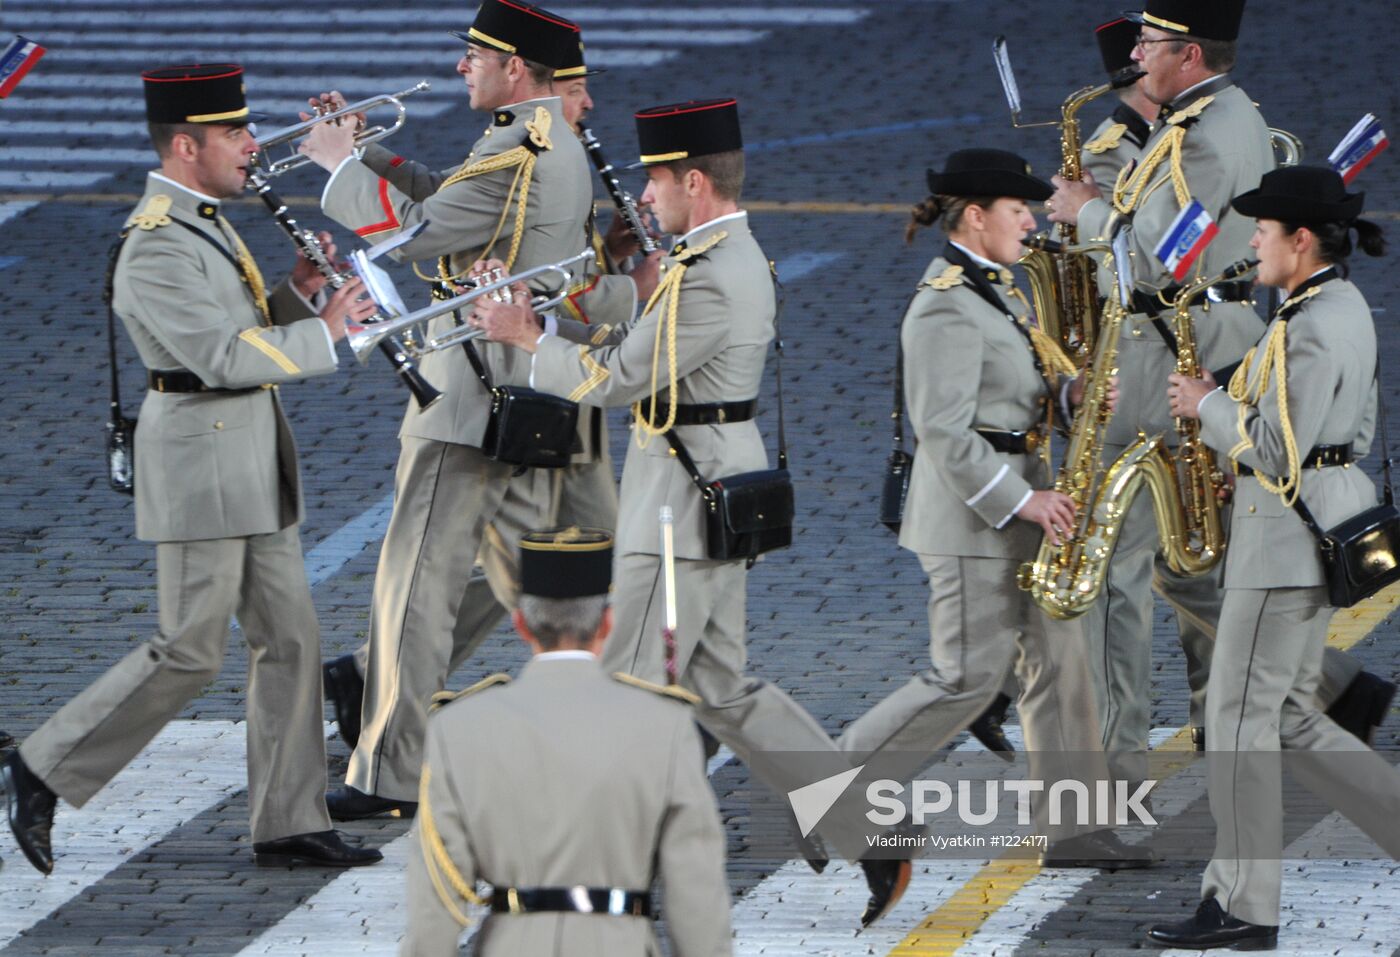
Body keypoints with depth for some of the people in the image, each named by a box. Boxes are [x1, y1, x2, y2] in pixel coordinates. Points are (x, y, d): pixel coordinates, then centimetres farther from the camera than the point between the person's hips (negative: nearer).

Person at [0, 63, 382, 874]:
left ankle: (289, 824, 10)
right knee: (191, 652, -7)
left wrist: (296, 291, 1)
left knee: (290, 639, 7)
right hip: (200, 462, -10)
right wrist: (324, 330, -19)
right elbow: (224, 357, -25)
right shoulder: (156, 247, -18)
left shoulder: (205, 222, 14)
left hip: (254, 461, 10)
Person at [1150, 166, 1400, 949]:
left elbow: (1277, 447, -23)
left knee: (1240, 714, -3)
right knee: (1291, 717, 14)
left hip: (1288, 530, -10)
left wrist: (1209, 406, -8)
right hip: (1324, 523, 10)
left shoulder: (1311, 327, -20)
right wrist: (1230, 405, 12)